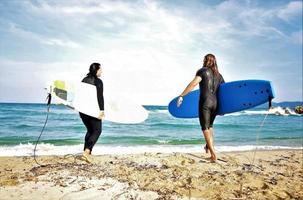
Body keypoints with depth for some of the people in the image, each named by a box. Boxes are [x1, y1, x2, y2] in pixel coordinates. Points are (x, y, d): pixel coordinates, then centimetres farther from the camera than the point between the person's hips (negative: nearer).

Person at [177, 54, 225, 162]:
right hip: (215, 103, 6)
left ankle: (213, 154, -1)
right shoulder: (218, 75, 16)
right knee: (210, 125, 26)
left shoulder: (203, 71, -1)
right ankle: (209, 146, 33)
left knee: (205, 128, 2)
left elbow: (193, 83, -17)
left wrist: (181, 95, -18)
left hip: (205, 102, -6)